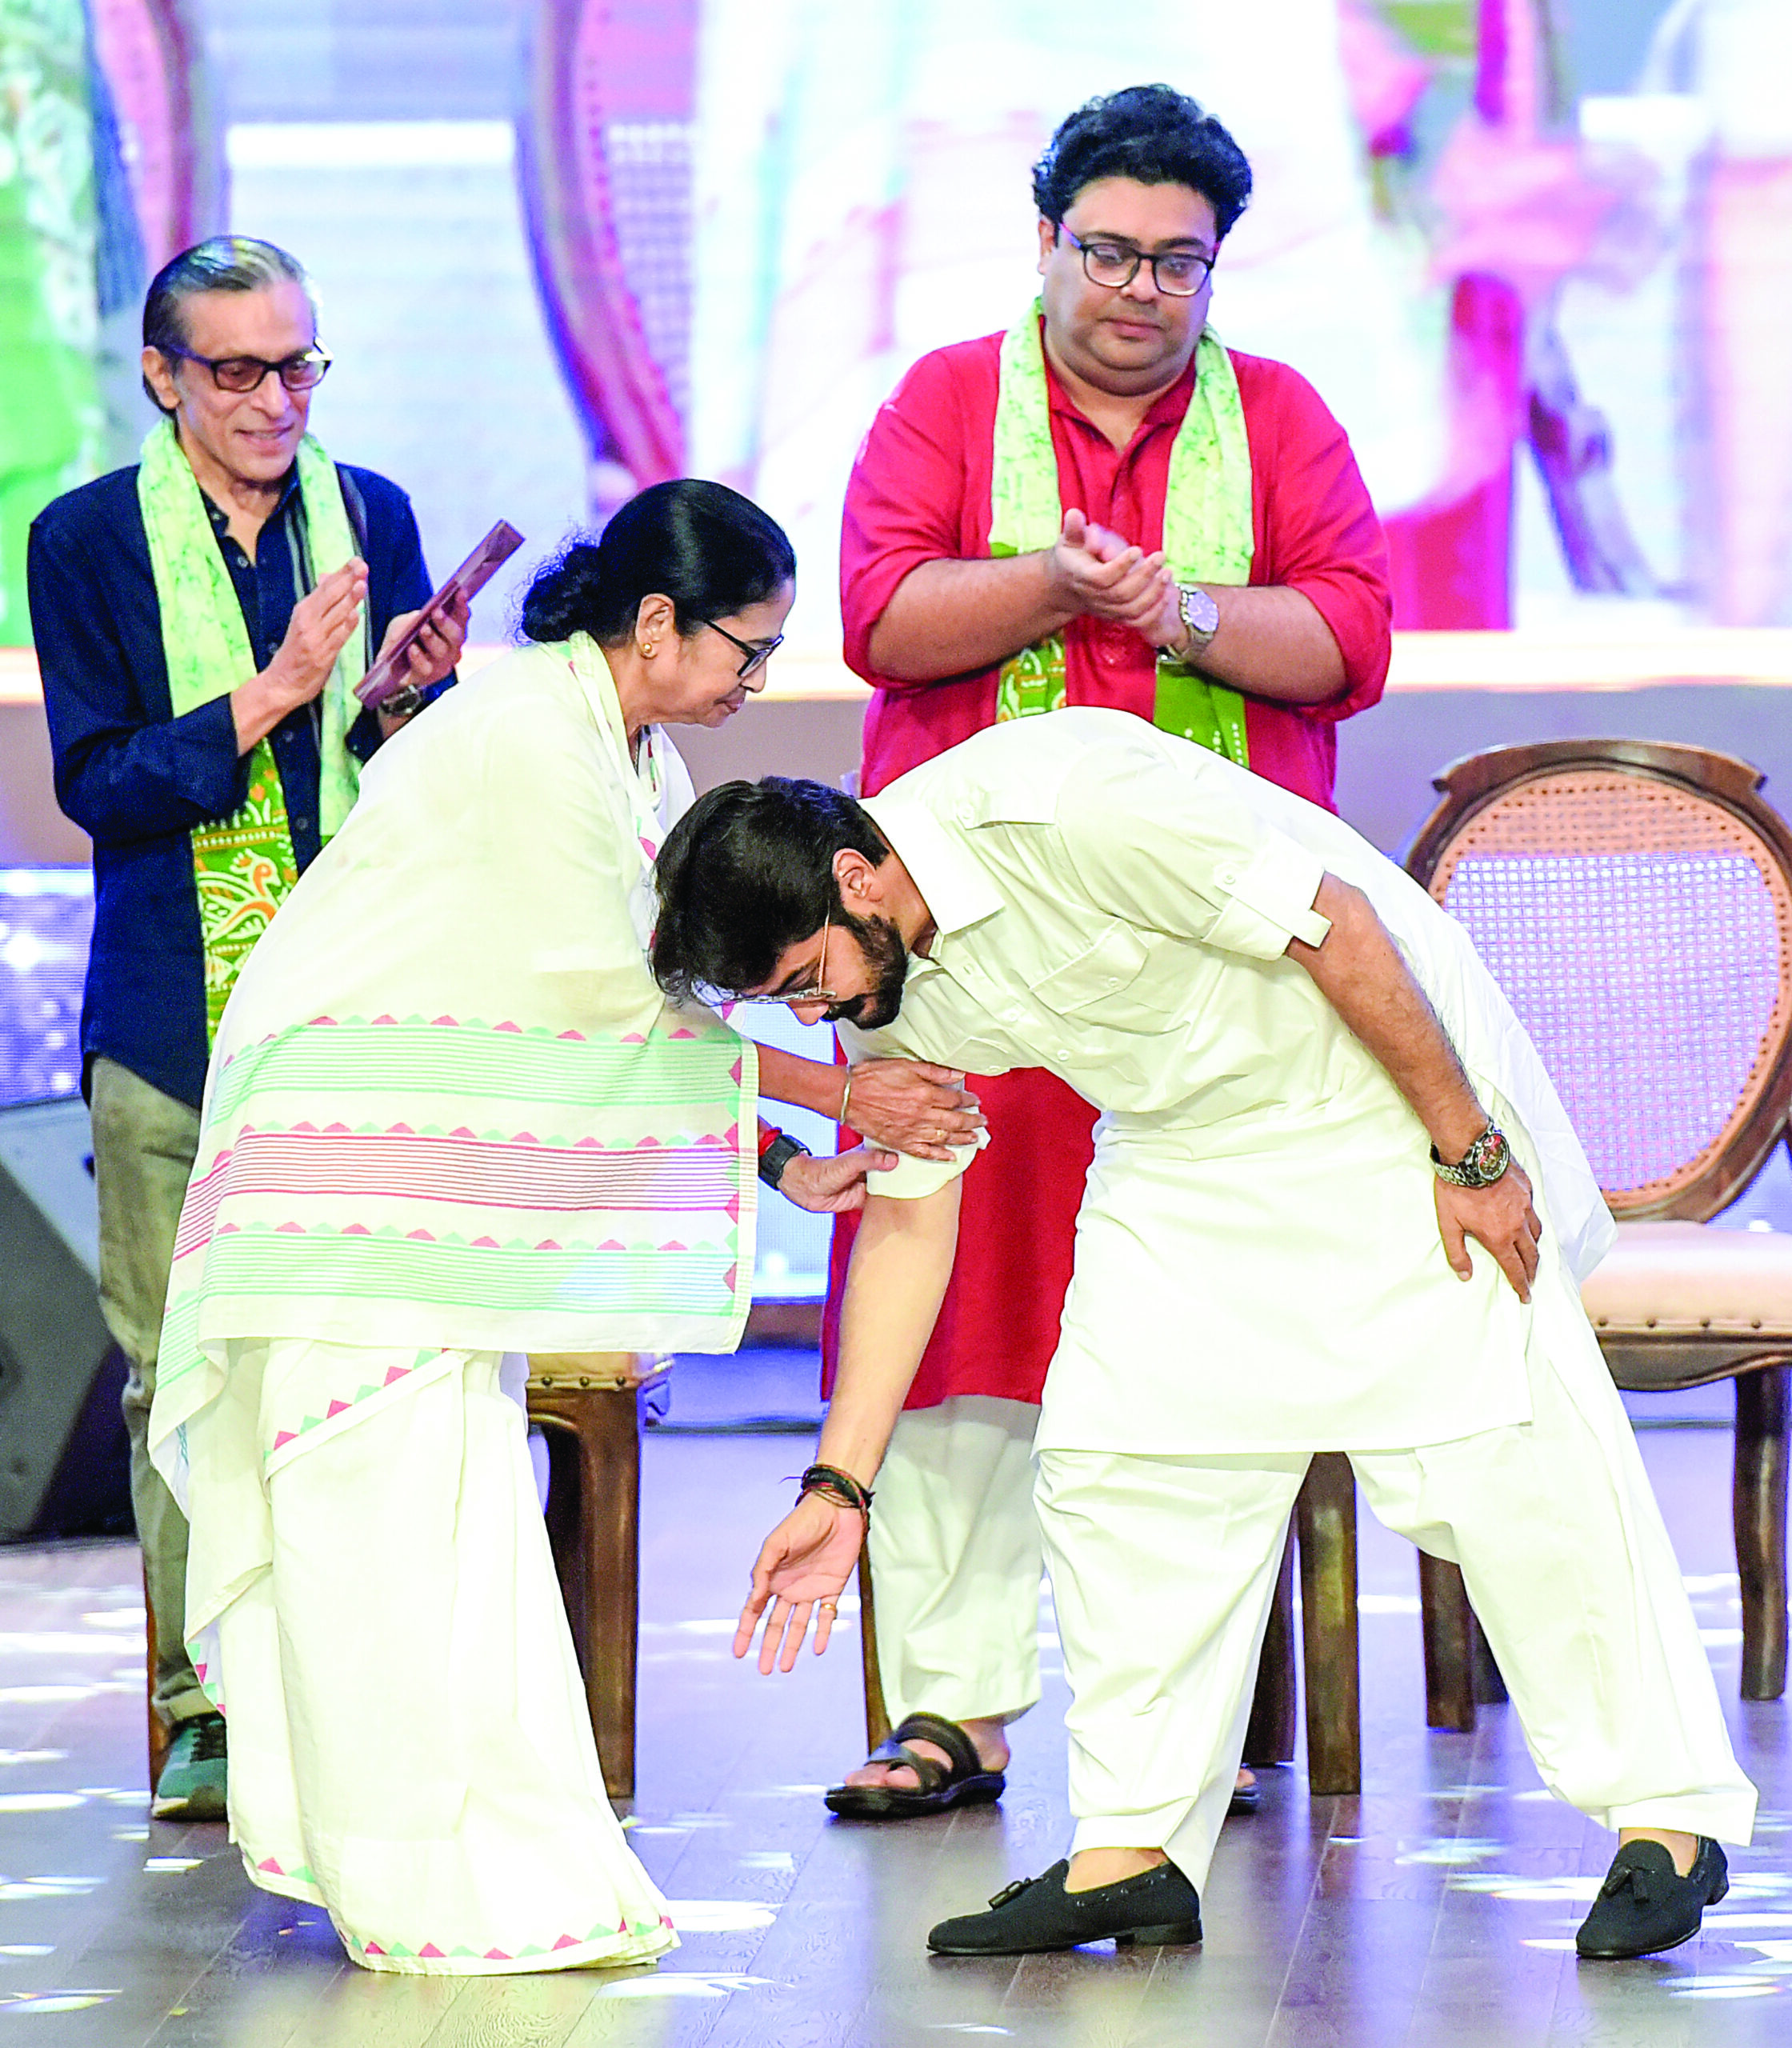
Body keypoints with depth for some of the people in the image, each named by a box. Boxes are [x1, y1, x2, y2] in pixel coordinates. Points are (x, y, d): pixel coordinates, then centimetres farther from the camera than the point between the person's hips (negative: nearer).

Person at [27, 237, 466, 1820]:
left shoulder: (373, 518, 10)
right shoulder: (88, 540, 3)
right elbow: (98, 782, -4)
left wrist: (405, 704, -10)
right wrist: (272, 697, -14)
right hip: (172, 1021, -1)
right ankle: (210, 1713, 6)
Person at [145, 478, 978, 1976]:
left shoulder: (634, 756, 10)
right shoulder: (526, 742, -20)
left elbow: (644, 1002, 10)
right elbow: (625, 1008, -19)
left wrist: (783, 1161, 0)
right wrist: (841, 1092, -14)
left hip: (468, 1153, 10)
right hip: (352, 1142, -10)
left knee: (459, 1493, 7)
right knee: (390, 1488, -8)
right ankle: (442, 1888, -7)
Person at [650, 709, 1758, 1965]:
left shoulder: (1060, 804, -32)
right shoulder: (888, 982, -7)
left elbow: (1339, 922, -26)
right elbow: (907, 1215, 4)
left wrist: (1470, 1154, -20)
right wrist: (838, 1486, 4)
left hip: (1388, 1090, -7)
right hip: (1183, 1146, 7)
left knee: (1496, 1447, -9)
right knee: (1111, 1462, -3)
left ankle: (1668, 1818, 1)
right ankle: (1135, 1851, 3)